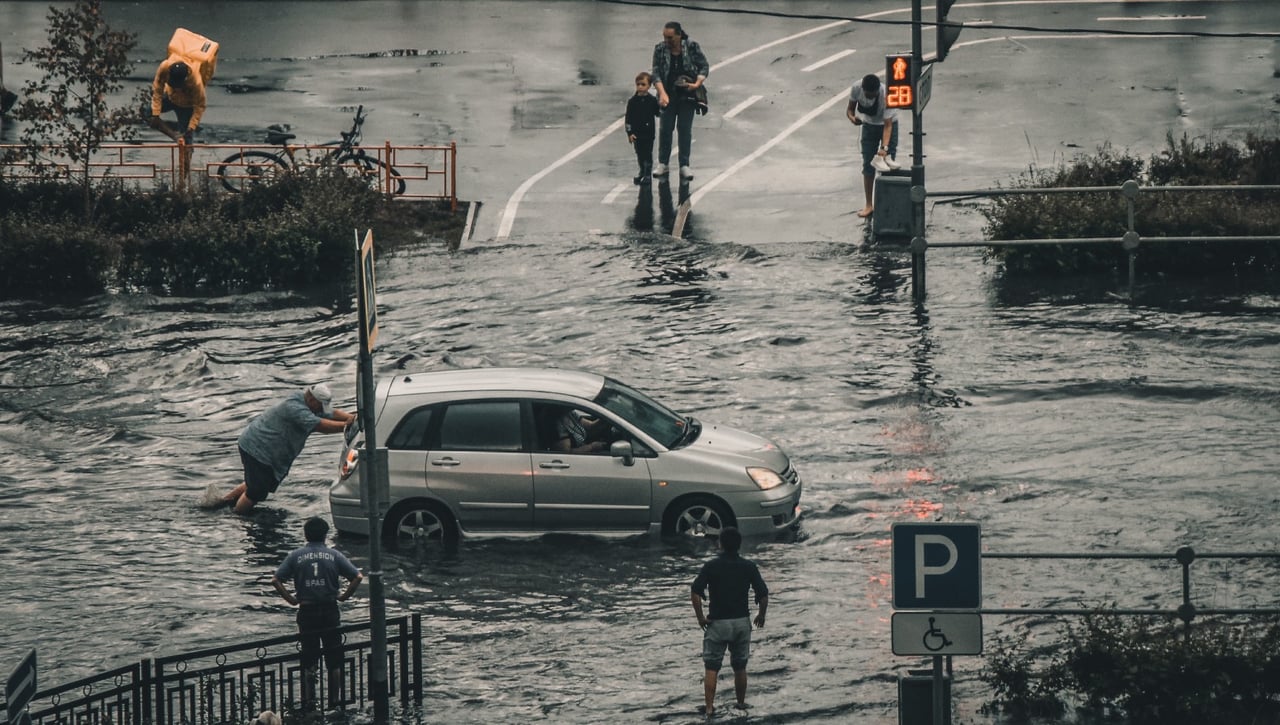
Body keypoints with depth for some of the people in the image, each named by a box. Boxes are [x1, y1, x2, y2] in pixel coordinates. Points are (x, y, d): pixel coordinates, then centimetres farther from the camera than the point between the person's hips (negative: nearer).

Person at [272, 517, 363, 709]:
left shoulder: (295, 556, -1)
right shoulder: (334, 556, -1)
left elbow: (276, 580, -7)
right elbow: (357, 577, -8)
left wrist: (291, 599, 1)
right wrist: (344, 596, 2)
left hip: (306, 612, 0)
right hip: (330, 611, 0)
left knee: (309, 659, 7)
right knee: (334, 660, 9)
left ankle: (309, 700, 5)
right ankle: (334, 699, 11)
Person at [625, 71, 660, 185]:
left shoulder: (652, 100, -3)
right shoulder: (633, 101, 0)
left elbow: (658, 113, 5)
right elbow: (629, 118, 0)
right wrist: (630, 133, -5)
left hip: (648, 133, -2)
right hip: (637, 133, 2)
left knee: (648, 154, -1)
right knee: (640, 155, 11)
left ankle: (648, 175, 6)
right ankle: (642, 173, 25)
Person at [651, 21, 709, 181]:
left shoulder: (692, 47, -6)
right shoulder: (660, 49, -3)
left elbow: (705, 66, 0)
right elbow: (656, 73, -7)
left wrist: (697, 84, -15)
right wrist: (662, 93, -20)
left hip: (687, 95, -1)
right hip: (668, 95, 1)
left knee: (685, 129, 1)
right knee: (665, 128, 3)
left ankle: (684, 165, 7)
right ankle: (662, 164, 14)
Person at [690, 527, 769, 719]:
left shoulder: (711, 566, -8)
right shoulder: (749, 567, -3)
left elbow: (695, 593, -17)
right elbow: (763, 595, -7)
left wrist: (700, 617, -6)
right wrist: (761, 616, 10)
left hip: (717, 623, -2)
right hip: (742, 622, 2)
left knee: (711, 667, 3)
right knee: (740, 667, 17)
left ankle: (709, 707, -4)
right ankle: (741, 703, 26)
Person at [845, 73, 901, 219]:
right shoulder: (856, 89, -26)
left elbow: (888, 125, -34)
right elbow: (850, 109, -10)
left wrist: (884, 148, -44)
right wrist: (852, 117, -35)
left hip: (888, 124, -3)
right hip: (869, 125, 3)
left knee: (889, 164, -5)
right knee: (868, 165, 1)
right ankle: (869, 205, 8)